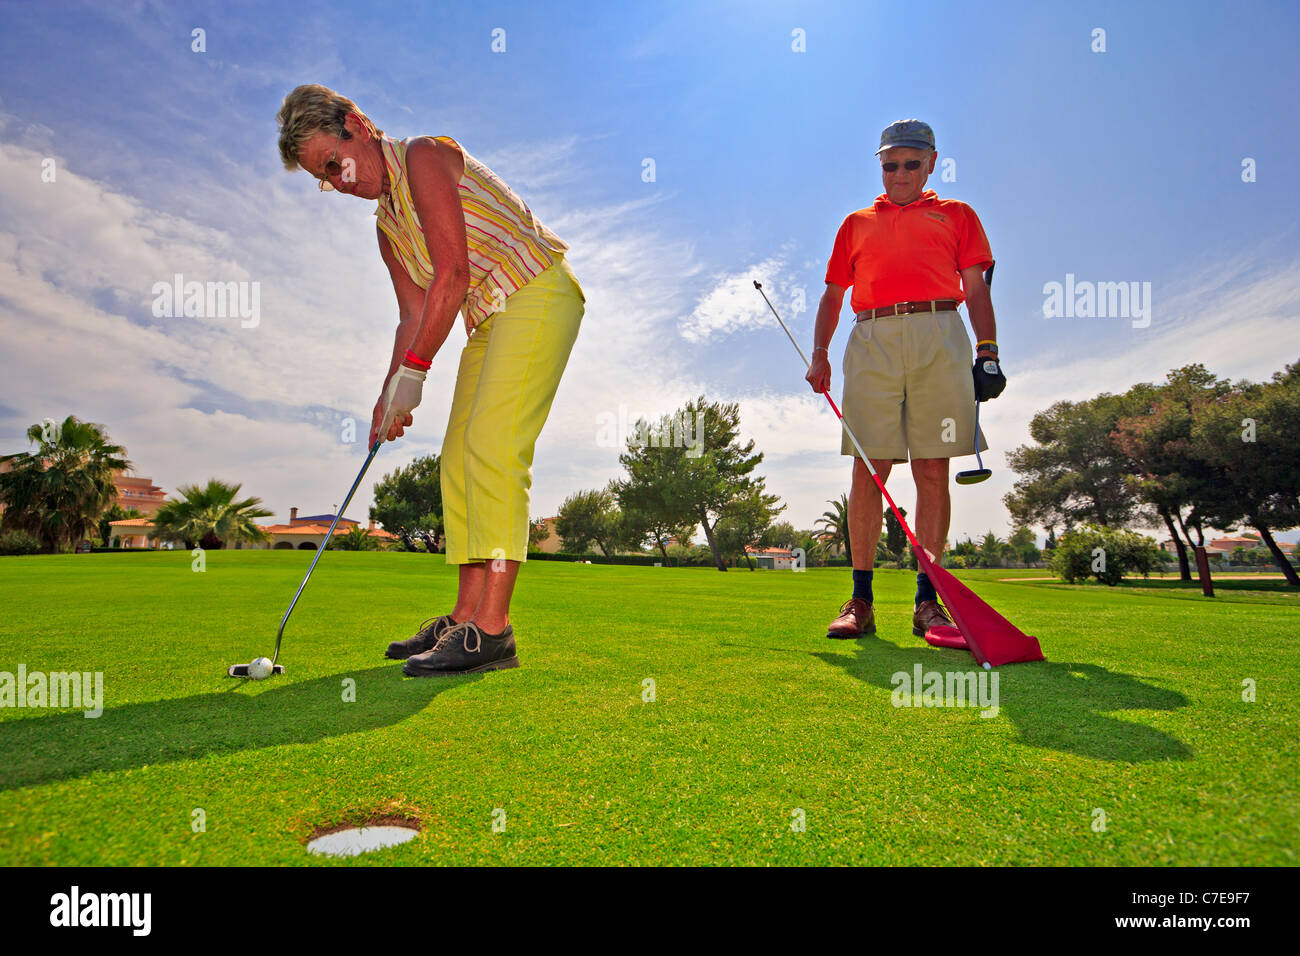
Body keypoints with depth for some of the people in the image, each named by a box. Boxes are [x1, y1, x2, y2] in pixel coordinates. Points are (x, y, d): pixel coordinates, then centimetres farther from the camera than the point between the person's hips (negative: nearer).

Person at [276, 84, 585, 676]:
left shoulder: (423, 156, -8)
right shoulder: (387, 226, 19)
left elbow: (453, 274, -19)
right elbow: (414, 315, 16)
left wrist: (413, 369, -17)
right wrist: (390, 395, 4)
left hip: (537, 290, -10)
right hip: (489, 318, 10)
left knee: (492, 443, -22)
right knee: (459, 458, 4)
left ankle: (491, 629, -24)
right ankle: (467, 614, 8)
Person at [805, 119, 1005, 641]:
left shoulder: (956, 215, 22)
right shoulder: (857, 223, 25)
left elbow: (976, 289, 13)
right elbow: (833, 294, 21)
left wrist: (987, 350, -1)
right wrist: (820, 352, 6)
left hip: (939, 340, 0)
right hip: (872, 340, 1)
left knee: (932, 470, -5)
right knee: (868, 469, -7)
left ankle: (927, 600, 0)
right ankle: (860, 600, -3)